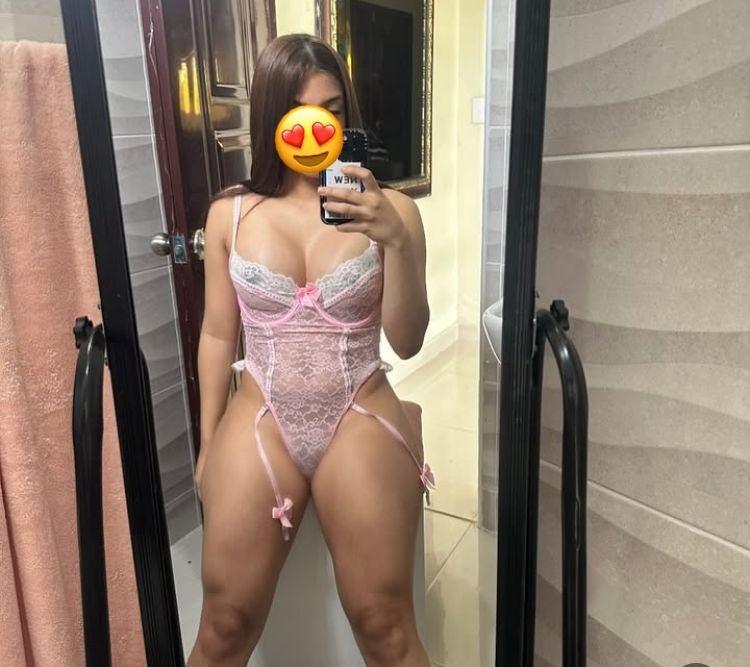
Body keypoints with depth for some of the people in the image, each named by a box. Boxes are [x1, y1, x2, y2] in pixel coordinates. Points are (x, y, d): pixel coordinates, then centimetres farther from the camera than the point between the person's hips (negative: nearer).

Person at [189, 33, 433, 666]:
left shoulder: (390, 208, -5)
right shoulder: (231, 214, 1)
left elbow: (407, 342, -9)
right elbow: (218, 334, 7)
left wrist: (397, 239, -24)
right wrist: (208, 445, 12)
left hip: (361, 426, -1)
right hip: (258, 425, 2)